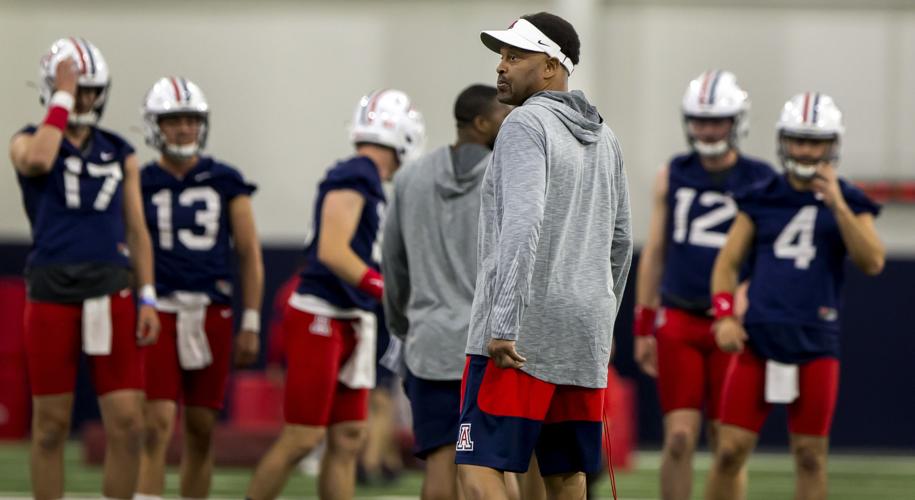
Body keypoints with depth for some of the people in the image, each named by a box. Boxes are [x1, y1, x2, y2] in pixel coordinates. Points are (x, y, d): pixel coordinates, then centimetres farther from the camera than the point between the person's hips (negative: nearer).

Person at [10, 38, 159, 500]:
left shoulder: (120, 153, 13)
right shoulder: (29, 141, 4)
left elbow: (136, 230, 13)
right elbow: (38, 160, -22)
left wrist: (147, 299, 5)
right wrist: (62, 97, -13)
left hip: (112, 296, 3)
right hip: (53, 296, -2)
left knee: (127, 425, -4)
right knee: (51, 426, 2)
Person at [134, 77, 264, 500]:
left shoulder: (225, 183, 6)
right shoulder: (141, 185, 4)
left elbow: (250, 257, 8)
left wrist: (251, 325, 4)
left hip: (212, 315, 2)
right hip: (160, 313, -2)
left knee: (201, 430, 7)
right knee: (158, 425, -12)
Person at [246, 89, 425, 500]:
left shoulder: (366, 182, 13)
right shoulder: (354, 178, -13)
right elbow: (332, 251, -20)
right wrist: (391, 293, -20)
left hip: (349, 323, 9)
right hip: (321, 317, -9)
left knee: (348, 439, 8)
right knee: (301, 439, -5)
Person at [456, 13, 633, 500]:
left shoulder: (526, 125, -9)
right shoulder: (603, 137, 17)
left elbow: (523, 226, -20)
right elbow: (619, 241, 24)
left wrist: (504, 323, -22)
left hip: (522, 333, -8)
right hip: (583, 337, 8)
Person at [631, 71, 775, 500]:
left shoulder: (761, 183, 0)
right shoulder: (672, 176, 8)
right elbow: (654, 253, 12)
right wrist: (642, 327, 11)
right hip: (678, 320, 1)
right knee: (679, 438, -5)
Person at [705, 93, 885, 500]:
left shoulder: (847, 203, 4)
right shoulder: (762, 199, 8)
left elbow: (872, 263, -10)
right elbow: (728, 262, 11)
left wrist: (838, 206, -17)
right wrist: (725, 315, -4)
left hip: (815, 344, -1)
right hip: (758, 339, 1)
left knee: (810, 455, 4)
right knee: (731, 450, -2)